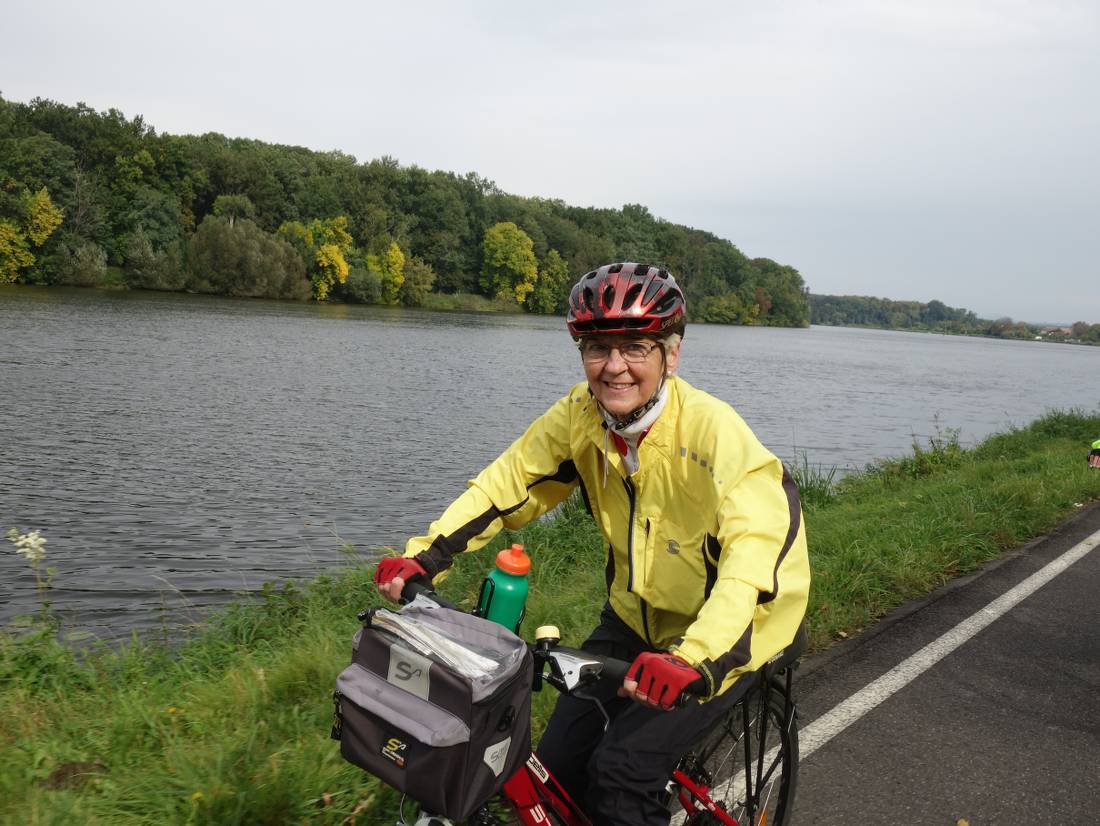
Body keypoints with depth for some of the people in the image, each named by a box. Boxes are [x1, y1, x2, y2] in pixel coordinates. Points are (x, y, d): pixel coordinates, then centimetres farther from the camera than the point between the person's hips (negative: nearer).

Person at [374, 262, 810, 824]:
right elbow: (506, 484, -7)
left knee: (621, 771, -19)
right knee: (560, 766, -2)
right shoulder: (579, 417, -12)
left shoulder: (712, 430, -28)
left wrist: (695, 657, -53)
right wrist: (421, 560, -20)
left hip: (725, 631, -5)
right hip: (634, 619, 5)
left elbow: (760, 543, -39)